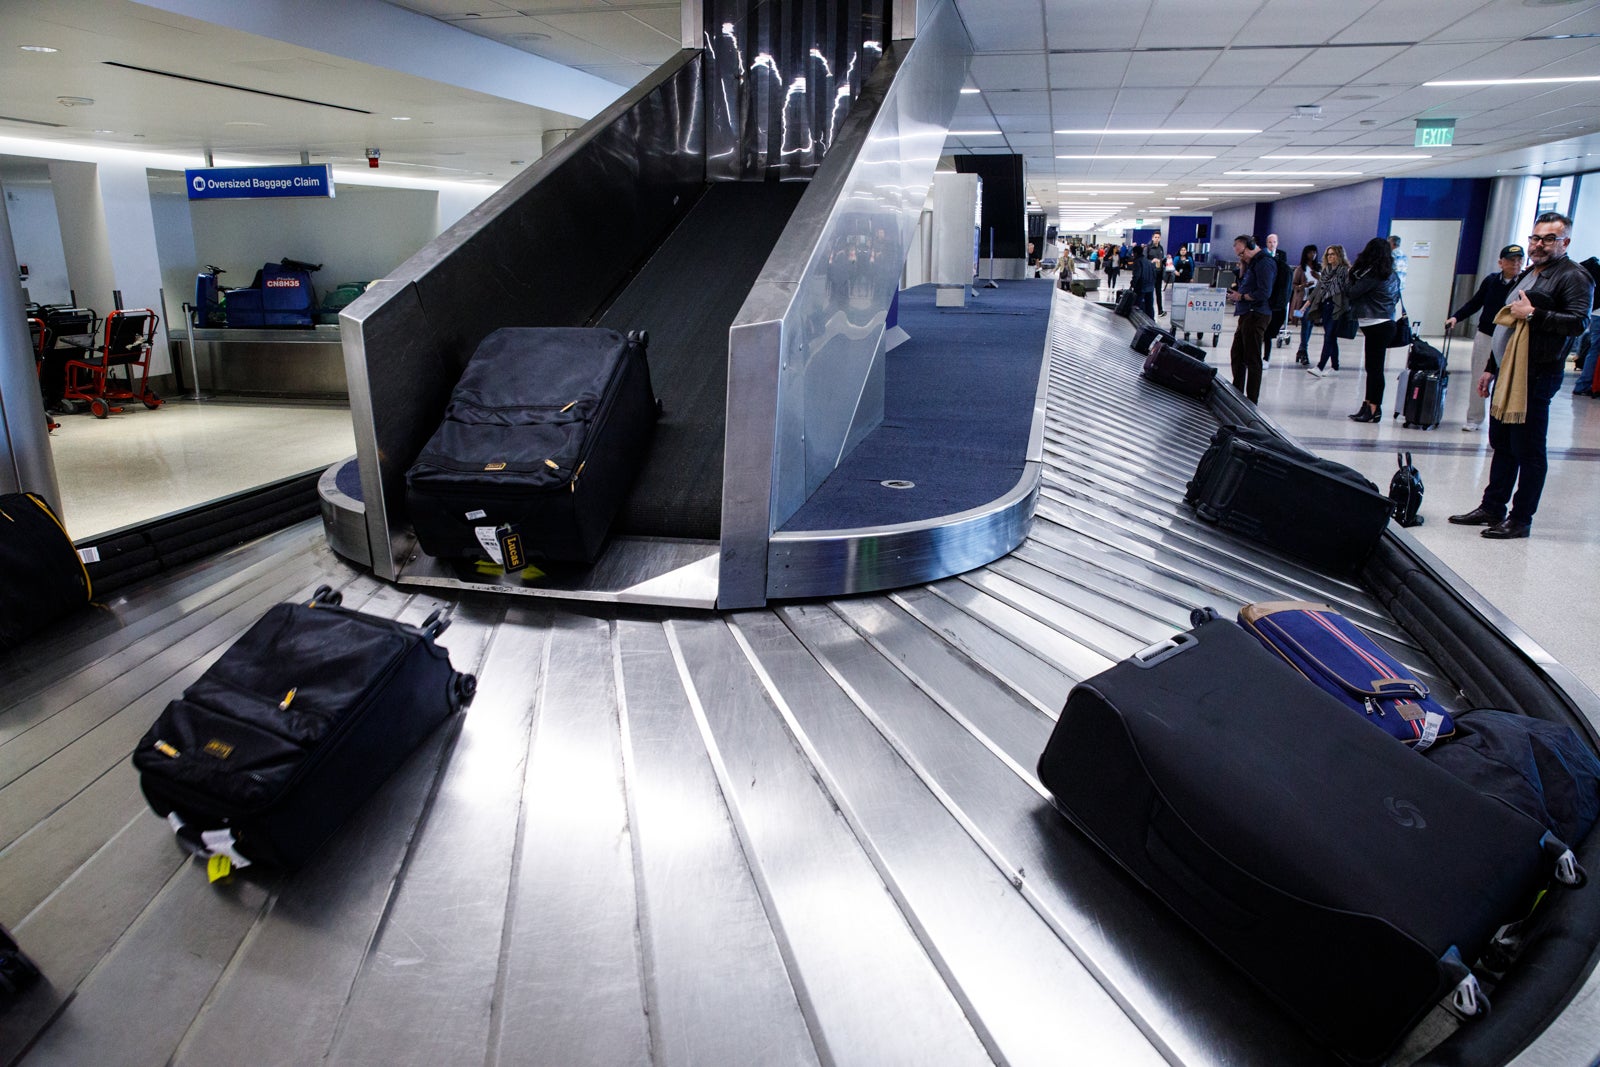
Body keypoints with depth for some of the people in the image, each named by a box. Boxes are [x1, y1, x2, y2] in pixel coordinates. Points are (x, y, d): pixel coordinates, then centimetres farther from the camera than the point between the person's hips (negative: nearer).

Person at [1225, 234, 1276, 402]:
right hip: (1247, 314, 10)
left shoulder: (1264, 263, -13)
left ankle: (1252, 400, 1)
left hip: (1256, 315, -10)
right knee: (1237, 355, 17)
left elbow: (1264, 293, -20)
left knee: (1252, 359, -5)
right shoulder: (1252, 262, 18)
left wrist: (1241, 297, -11)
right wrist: (1243, 268, 9)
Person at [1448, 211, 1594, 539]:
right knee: (1502, 446, 14)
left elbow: (1579, 321, -21)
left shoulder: (1574, 276, -7)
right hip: (1507, 373, 9)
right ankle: (1492, 509, 22)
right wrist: (1491, 368, 23)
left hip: (1536, 377, -9)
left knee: (1528, 451, -3)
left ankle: (1521, 519, 4)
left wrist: (1533, 313, -20)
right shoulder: (1527, 275, 21)